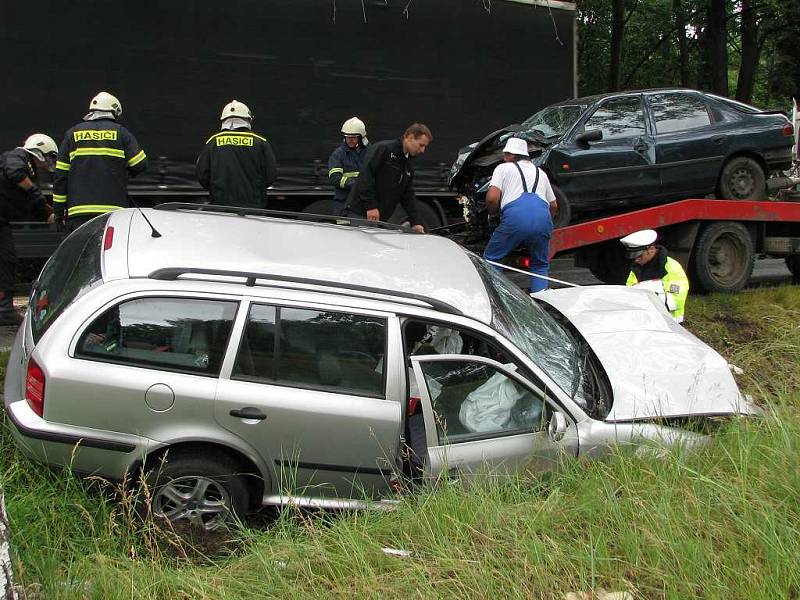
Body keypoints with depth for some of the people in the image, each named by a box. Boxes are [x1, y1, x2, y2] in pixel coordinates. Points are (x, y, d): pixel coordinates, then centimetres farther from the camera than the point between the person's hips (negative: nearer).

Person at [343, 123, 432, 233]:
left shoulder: (408, 168, 20)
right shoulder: (383, 148, -7)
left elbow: (409, 197, 19)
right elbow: (366, 175, -17)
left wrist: (416, 222, 6)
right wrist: (370, 206, -22)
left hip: (380, 220, 8)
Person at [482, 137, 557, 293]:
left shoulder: (503, 168, 19)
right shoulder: (540, 172, 34)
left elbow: (492, 198, 3)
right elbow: (554, 206, 35)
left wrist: (492, 212, 24)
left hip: (515, 217, -4)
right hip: (543, 218, 4)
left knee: (491, 258, 15)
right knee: (540, 265, 24)